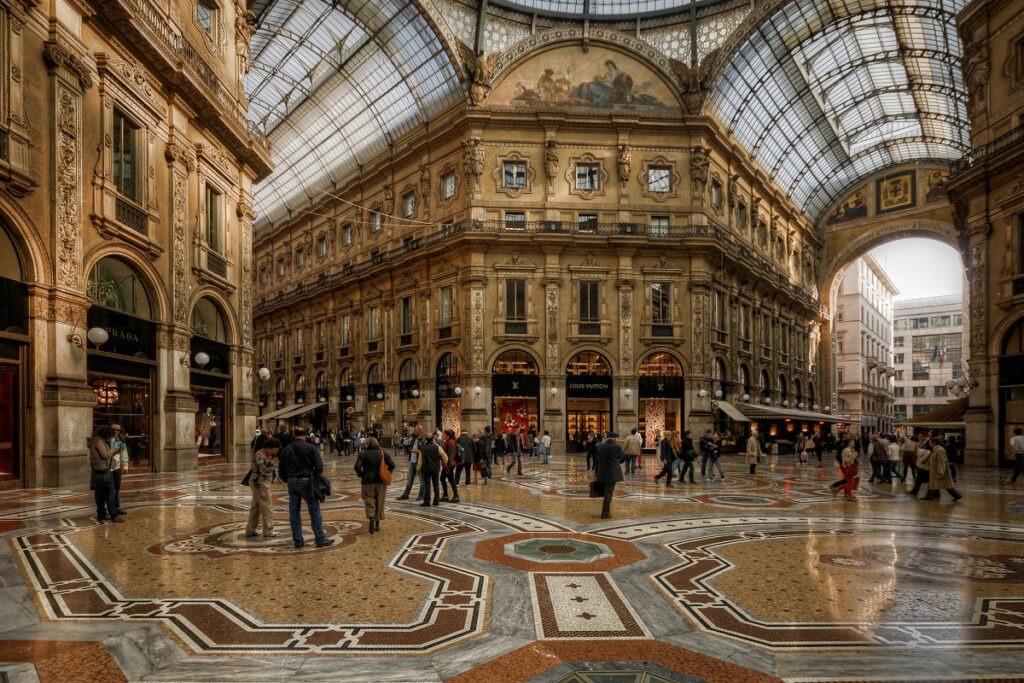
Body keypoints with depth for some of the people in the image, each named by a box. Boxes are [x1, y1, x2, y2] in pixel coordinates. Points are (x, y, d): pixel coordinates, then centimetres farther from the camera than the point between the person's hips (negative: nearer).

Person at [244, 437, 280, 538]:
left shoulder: (267, 455, 6)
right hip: (259, 485, -10)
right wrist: (261, 491, -23)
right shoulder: (260, 457, -22)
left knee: (255, 507, 14)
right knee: (267, 507, -1)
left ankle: (250, 531, 19)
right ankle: (268, 532, 7)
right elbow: (256, 475, -23)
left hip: (262, 483, 10)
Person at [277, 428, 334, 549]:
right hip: (306, 482, -4)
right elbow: (319, 467, -10)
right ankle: (320, 539, 2)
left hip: (292, 483, 4)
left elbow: (281, 472, 11)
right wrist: (314, 476, 9)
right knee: (315, 512, 1)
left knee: (294, 513, 10)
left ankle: (297, 540, 12)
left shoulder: (286, 449, 9)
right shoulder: (311, 448, -5)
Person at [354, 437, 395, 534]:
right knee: (379, 503, 13)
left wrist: (361, 475, 1)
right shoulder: (382, 453, 4)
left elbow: (357, 467, -15)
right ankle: (377, 523, 18)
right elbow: (392, 465, -4)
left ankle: (371, 517, -21)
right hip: (381, 481, 2)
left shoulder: (362, 454, -2)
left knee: (369, 502, 5)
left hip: (368, 481, -2)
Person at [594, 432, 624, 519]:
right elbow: (621, 459, 5)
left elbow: (596, 459, 10)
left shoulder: (600, 446, 7)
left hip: (602, 472, 6)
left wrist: (596, 472, 16)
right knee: (609, 493, -1)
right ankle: (605, 514, 1)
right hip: (612, 472, -6)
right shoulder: (617, 447, -7)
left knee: (606, 491, 18)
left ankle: (607, 511, 24)